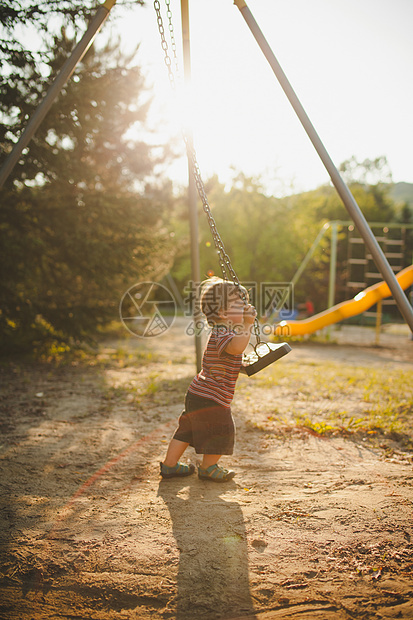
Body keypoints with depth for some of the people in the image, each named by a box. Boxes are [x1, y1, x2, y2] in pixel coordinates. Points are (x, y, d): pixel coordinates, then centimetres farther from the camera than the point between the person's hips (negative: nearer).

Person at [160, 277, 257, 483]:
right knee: (222, 431, 8)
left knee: (188, 430, 21)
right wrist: (247, 325, -38)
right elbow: (237, 346, -47)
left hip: (197, 395, 11)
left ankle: (170, 465, 34)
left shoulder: (220, 333, 10)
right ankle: (208, 468, 28)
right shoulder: (222, 335, -23)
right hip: (211, 399, -10)